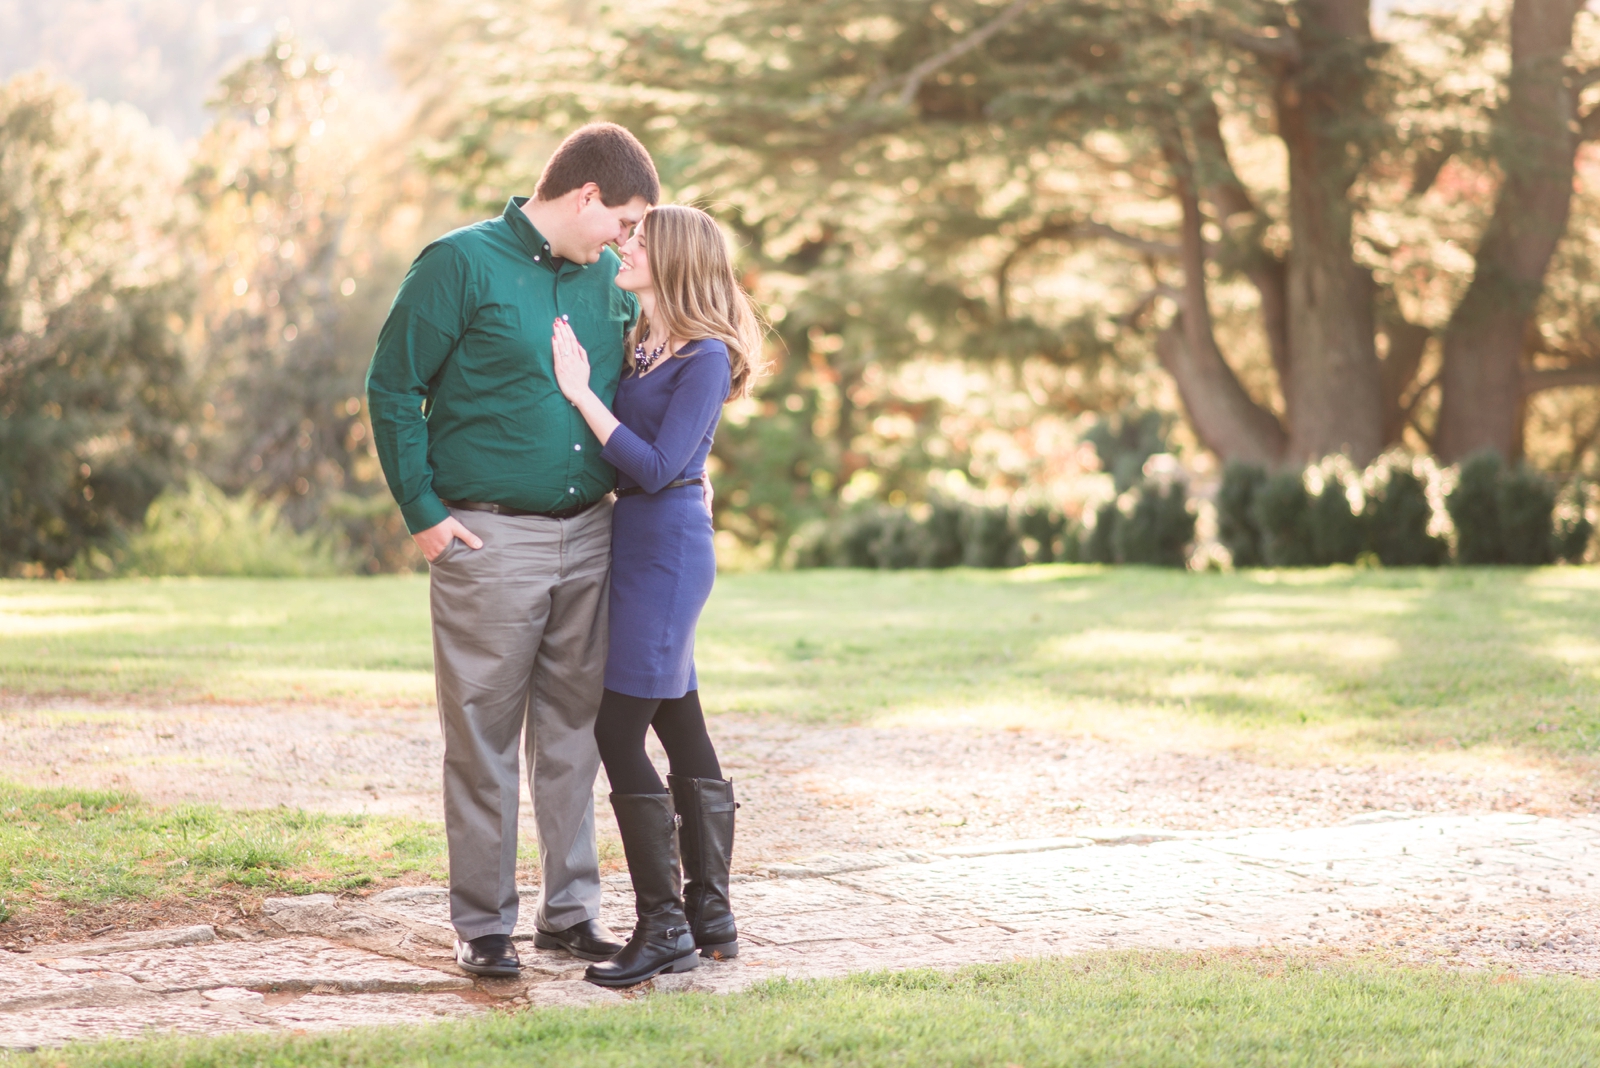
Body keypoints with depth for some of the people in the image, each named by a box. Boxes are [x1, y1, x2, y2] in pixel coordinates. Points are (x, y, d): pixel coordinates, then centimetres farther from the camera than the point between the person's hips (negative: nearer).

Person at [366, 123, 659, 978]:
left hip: (590, 536, 6)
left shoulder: (609, 282, 11)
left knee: (574, 730, 10)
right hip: (489, 539, -6)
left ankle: (571, 909, 19)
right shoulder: (462, 264, -7)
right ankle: (482, 923, 9)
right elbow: (393, 386, -7)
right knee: (483, 736, 0)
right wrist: (421, 512, -9)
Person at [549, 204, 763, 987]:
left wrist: (580, 392, -18)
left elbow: (657, 466, -20)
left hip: (668, 547, -9)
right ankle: (710, 914, 18)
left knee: (619, 730, -10)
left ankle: (665, 926, -7)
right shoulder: (639, 347, 13)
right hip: (636, 542, 9)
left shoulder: (705, 358, -13)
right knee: (681, 730, 11)